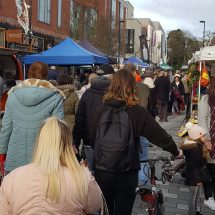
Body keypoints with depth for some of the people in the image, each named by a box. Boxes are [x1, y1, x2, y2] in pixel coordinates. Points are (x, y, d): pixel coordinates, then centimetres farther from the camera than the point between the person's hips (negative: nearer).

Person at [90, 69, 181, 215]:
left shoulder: (101, 110, -4)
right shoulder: (137, 111, -10)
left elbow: (93, 139, 3)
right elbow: (159, 134, -5)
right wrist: (175, 151, 12)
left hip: (101, 173, 3)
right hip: (126, 175, -2)